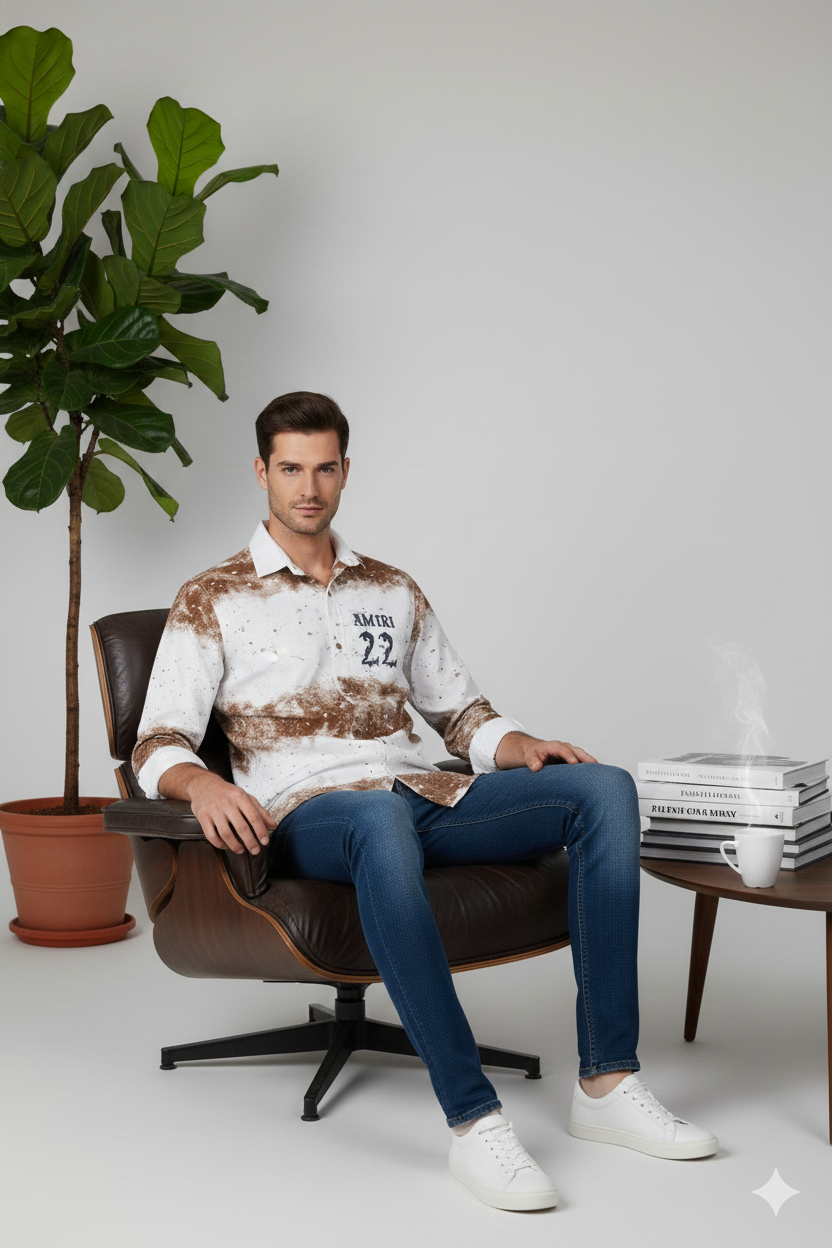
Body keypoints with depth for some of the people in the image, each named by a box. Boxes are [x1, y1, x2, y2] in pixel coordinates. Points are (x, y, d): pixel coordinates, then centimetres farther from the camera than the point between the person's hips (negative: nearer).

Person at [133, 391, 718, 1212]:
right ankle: (473, 1121, -43)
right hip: (308, 814, -5)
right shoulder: (212, 601, 9)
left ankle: (606, 1083, -21)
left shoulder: (393, 591, 23)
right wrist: (203, 785, -23)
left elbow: (460, 715, 24)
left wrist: (523, 746, 1)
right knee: (381, 817, -43)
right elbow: (157, 745, 1)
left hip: (429, 797, 5)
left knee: (603, 787, -19)